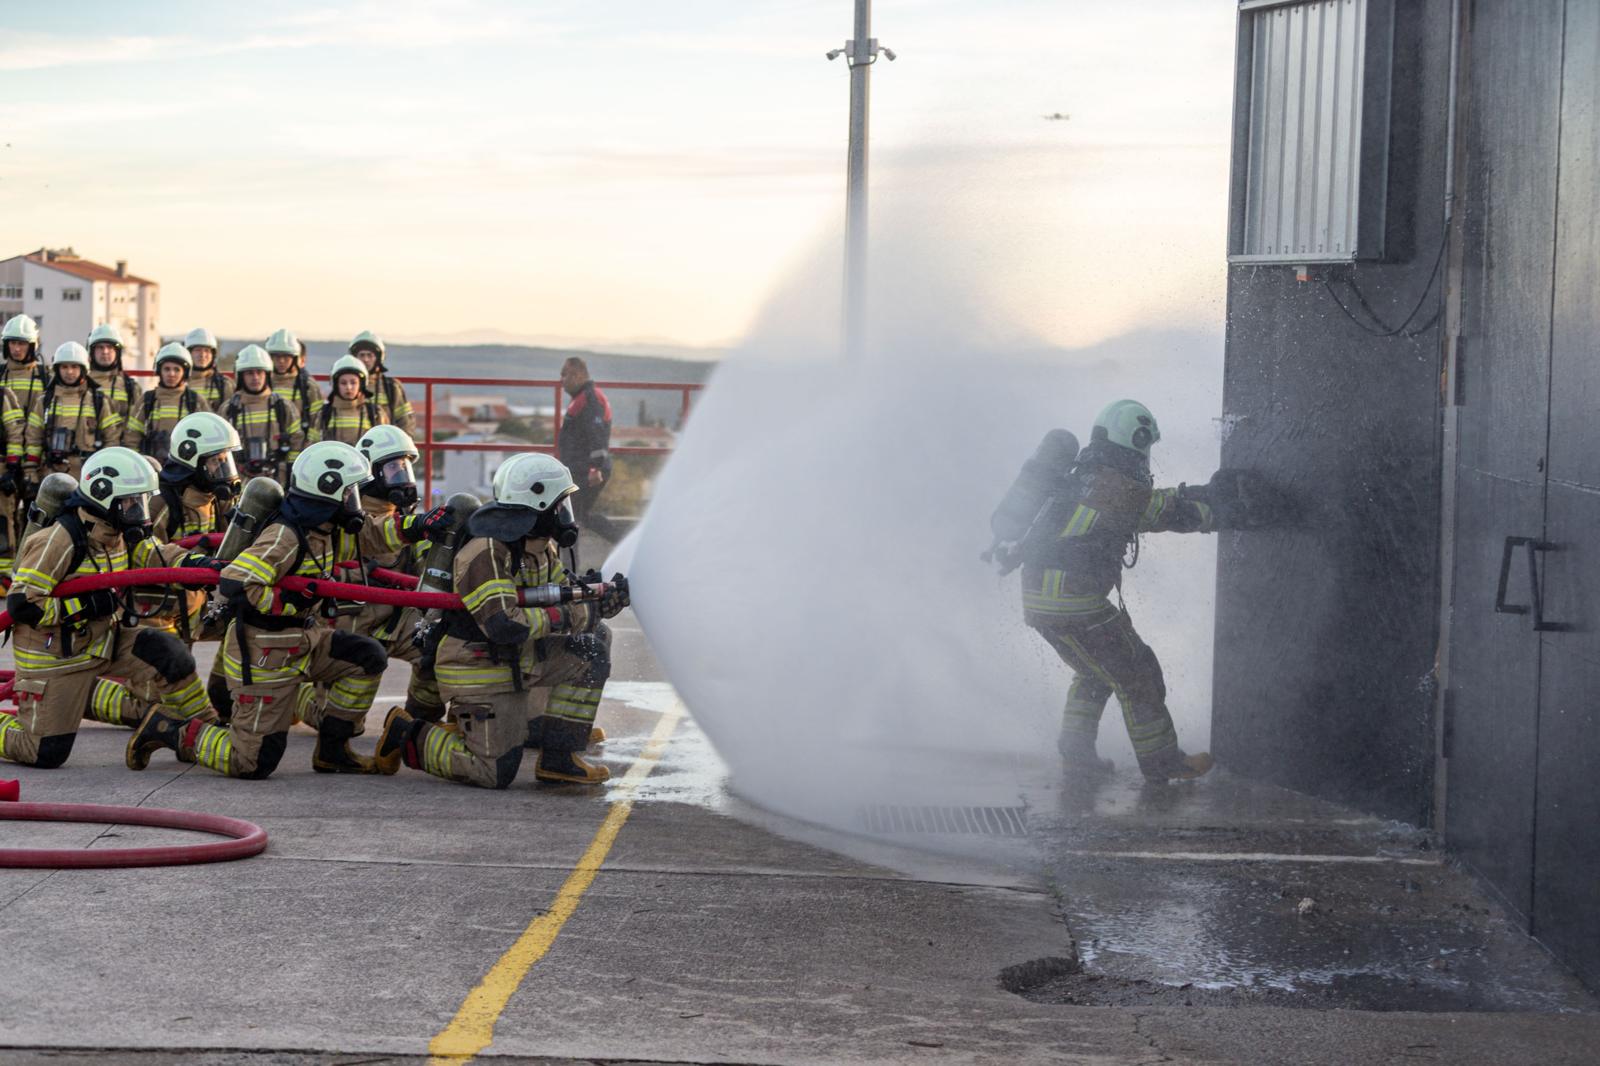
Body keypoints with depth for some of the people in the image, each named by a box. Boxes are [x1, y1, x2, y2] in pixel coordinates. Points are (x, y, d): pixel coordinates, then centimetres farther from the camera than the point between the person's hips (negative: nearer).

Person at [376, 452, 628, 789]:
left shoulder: (541, 547, 4)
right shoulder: (486, 553, -25)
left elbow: (565, 597, 12)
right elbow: (506, 625, -33)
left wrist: (604, 601, -9)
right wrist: (573, 616, -28)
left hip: (521, 662, 9)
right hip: (479, 671, -9)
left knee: (592, 643, -2)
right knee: (495, 774, -10)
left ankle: (559, 759, 1)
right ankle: (407, 735, 10)